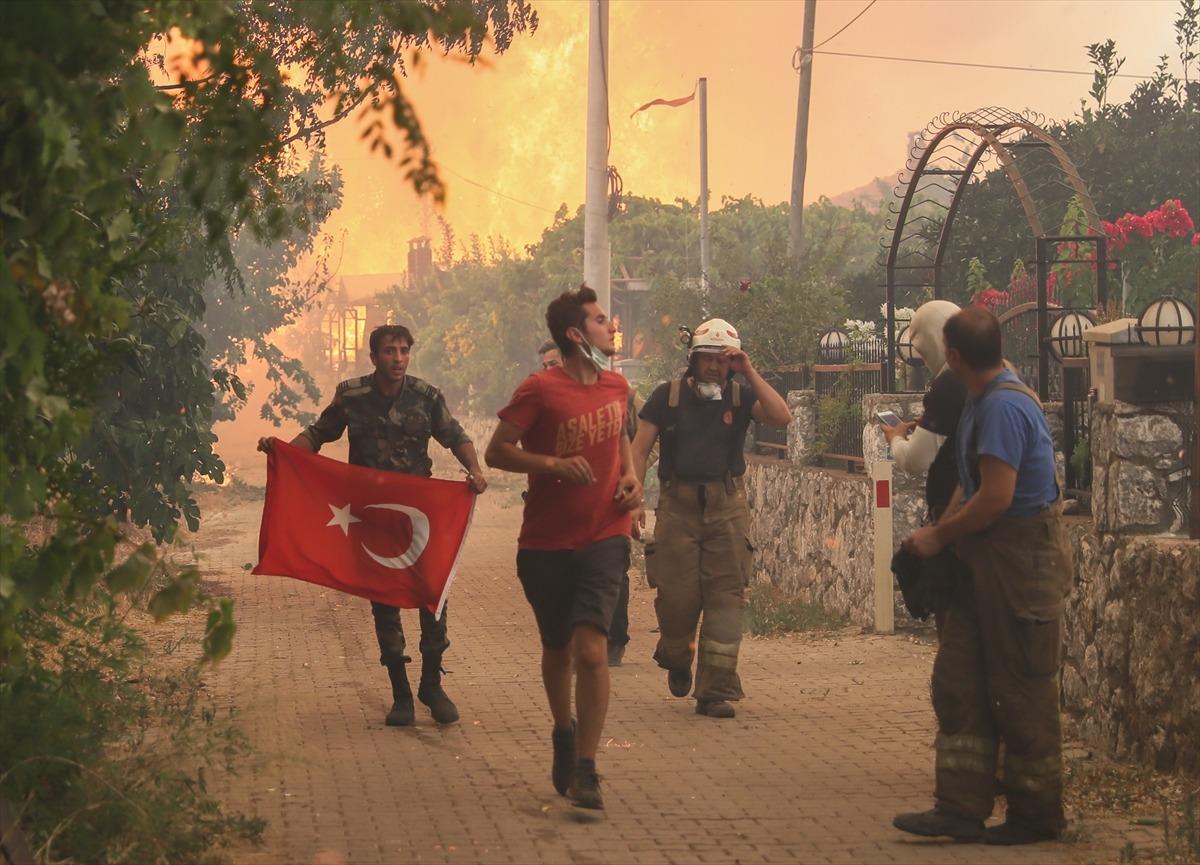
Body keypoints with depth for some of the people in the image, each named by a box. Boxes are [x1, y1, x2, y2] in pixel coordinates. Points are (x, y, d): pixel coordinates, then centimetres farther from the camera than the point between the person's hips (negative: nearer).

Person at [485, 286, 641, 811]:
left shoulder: (616, 387, 6)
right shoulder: (540, 389, -11)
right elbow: (496, 452, -9)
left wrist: (631, 476, 7)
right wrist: (553, 463, -23)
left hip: (604, 539, 2)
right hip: (546, 544, -2)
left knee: (591, 649, -15)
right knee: (557, 650, 14)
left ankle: (584, 772, -9)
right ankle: (564, 733, 42)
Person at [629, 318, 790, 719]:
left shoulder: (740, 396, 5)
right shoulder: (668, 396, 3)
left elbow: (782, 417, -13)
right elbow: (639, 449, 3)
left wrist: (750, 372, -12)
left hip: (727, 506, 1)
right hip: (678, 505, -1)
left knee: (726, 596, -4)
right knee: (677, 595, -3)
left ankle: (716, 692, 0)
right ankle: (676, 659, 30)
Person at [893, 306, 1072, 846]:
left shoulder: (1004, 406, -20)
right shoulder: (980, 401, 13)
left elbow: (996, 498, -24)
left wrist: (939, 536, -12)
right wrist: (942, 531, 3)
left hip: (1021, 560, -10)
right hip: (984, 559, 10)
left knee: (1022, 694, 0)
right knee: (959, 684, 8)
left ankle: (1035, 815, 12)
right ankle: (960, 807, 11)